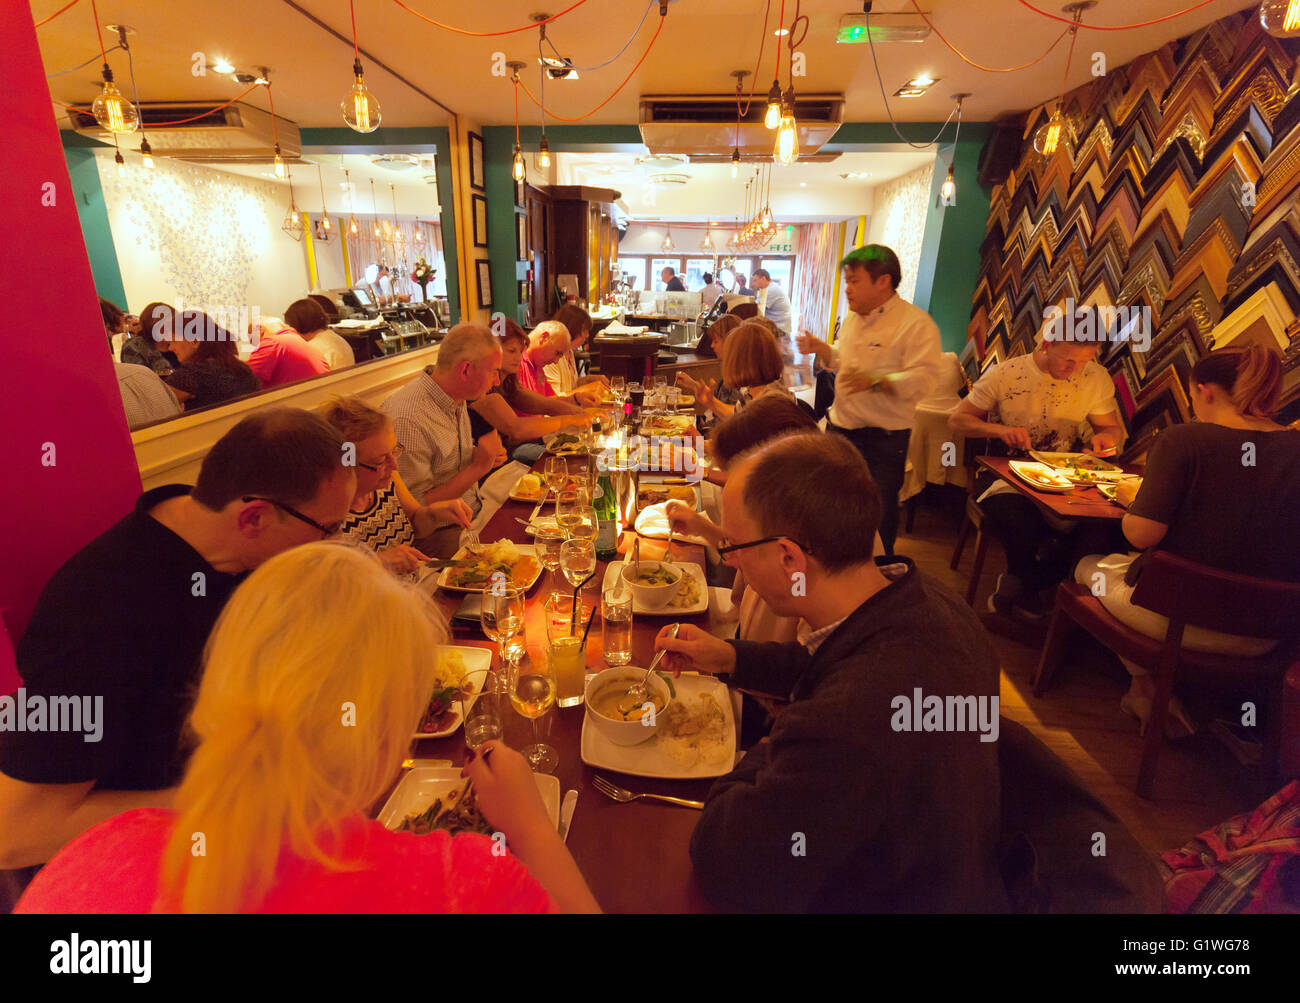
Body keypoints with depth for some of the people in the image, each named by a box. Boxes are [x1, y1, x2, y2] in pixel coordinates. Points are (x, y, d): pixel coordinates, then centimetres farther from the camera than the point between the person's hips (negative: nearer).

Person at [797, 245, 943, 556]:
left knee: (879, 512, 4)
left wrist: (875, 382, -36)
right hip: (840, 426, 7)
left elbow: (923, 378, -23)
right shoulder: (853, 318, 12)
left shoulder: (917, 323, -14)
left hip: (884, 437, -7)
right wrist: (821, 349, 4)